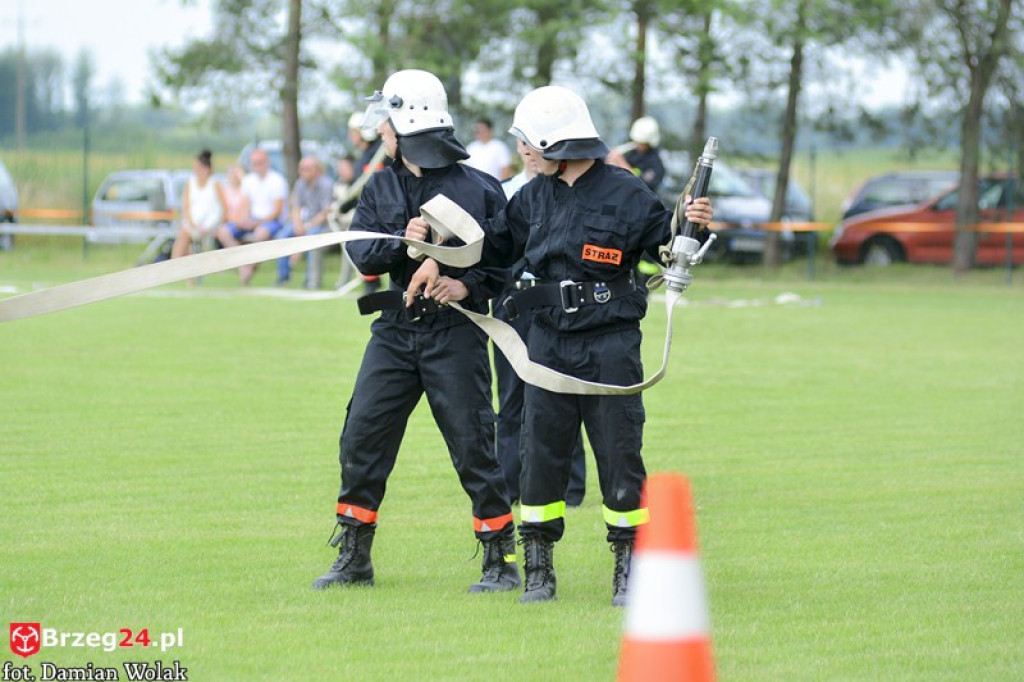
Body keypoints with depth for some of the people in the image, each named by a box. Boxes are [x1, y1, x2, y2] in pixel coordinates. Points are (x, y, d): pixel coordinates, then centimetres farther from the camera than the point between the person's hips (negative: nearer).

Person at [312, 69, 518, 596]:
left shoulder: (477, 189, -5)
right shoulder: (379, 187, 9)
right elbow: (362, 251, -3)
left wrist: (469, 284, -17)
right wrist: (403, 241, -20)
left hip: (455, 332, -5)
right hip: (396, 330, 5)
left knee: (473, 447, -4)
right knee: (362, 438, 3)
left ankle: (501, 561, 7)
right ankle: (354, 557, 14)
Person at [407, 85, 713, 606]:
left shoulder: (624, 193, -6)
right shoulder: (535, 196, 10)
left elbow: (666, 243, -2)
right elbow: (494, 242, 22)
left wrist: (691, 226, -22)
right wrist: (439, 261, 15)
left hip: (610, 346, -4)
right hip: (549, 342, 5)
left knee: (618, 456, 0)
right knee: (540, 452, 4)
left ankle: (628, 566, 12)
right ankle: (538, 568, 13)